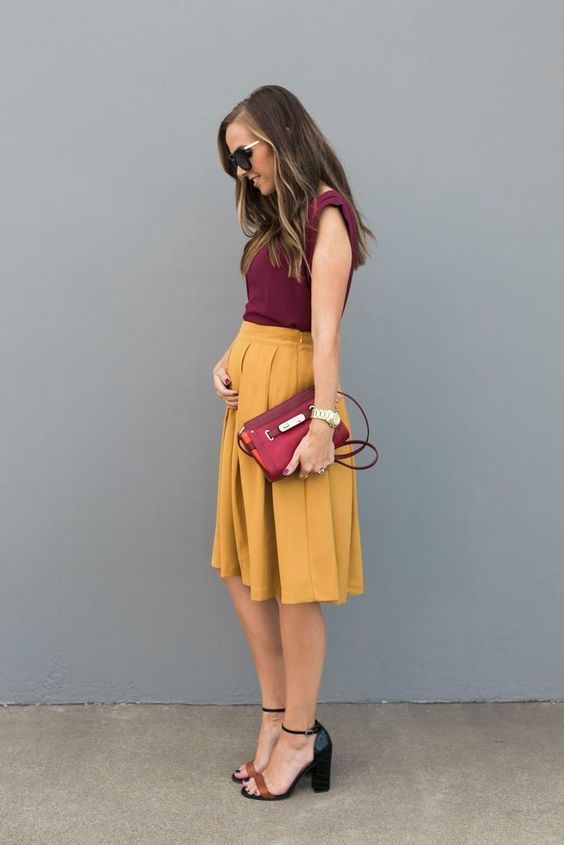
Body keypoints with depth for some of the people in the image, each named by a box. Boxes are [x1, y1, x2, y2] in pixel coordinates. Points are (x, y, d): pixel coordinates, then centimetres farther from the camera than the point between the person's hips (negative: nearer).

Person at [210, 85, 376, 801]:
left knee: (292, 579, -1)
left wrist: (323, 421, -20)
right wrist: (225, 364, 0)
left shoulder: (325, 213, -7)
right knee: (243, 568, 11)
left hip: (294, 397, -9)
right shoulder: (277, 220, 18)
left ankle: (299, 736, 15)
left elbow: (325, 330, -15)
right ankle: (278, 717, 24)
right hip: (249, 395, 9)